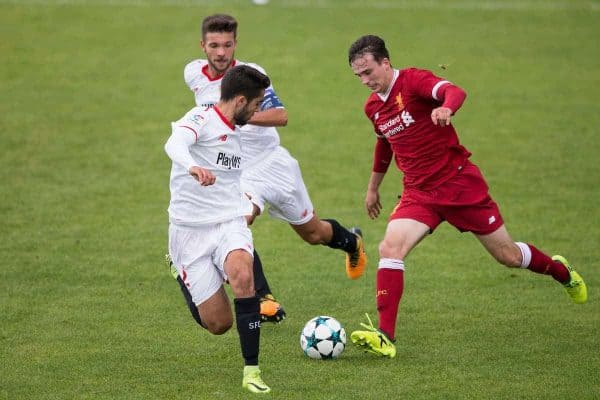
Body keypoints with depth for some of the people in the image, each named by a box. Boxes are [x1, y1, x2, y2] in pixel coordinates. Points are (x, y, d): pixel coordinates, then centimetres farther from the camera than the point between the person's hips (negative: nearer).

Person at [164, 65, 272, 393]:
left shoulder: (237, 132, 13)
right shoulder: (199, 119, -10)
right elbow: (174, 144, -34)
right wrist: (192, 167, -55)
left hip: (229, 223, 4)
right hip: (190, 229, -4)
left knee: (242, 276, -31)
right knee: (218, 323, -4)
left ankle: (251, 371, -26)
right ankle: (180, 270, 30)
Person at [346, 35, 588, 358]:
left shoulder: (413, 80, -15)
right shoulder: (372, 107, 7)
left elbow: (454, 92, -36)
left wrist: (446, 108, -59)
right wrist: (373, 187, 35)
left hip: (459, 184, -5)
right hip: (419, 194, 5)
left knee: (507, 255, 7)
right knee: (390, 248, -21)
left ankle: (561, 271, 39)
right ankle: (385, 337, -23)